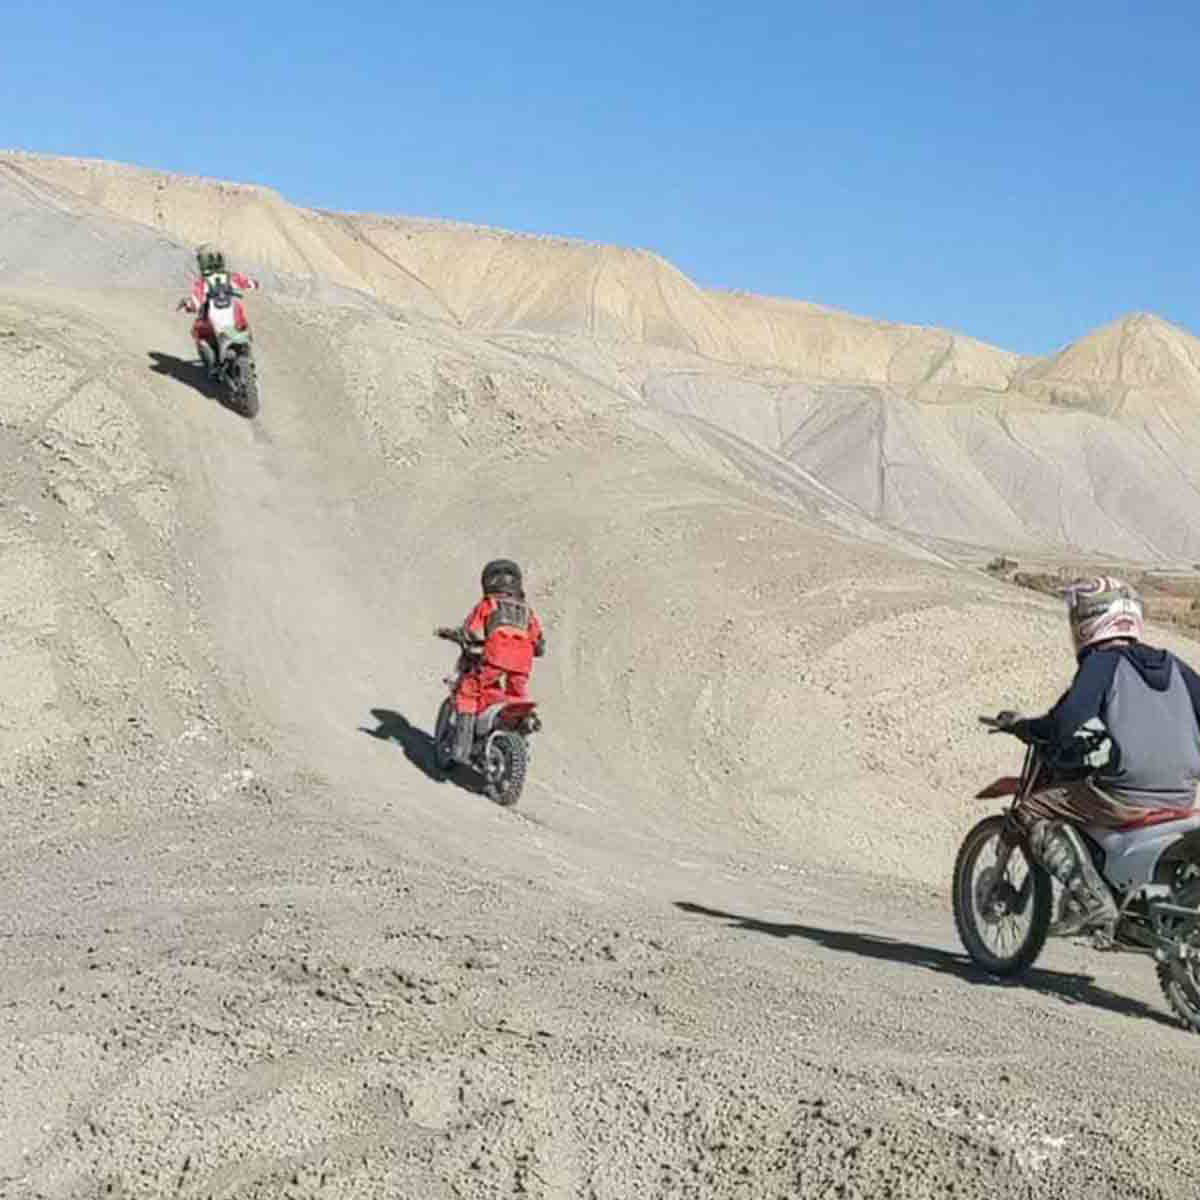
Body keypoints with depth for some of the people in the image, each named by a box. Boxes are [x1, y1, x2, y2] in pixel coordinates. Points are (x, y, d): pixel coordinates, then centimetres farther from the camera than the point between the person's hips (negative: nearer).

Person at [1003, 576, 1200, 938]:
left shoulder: (1101, 663, -3)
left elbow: (1066, 722, -17)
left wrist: (1021, 725, -2)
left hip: (1126, 794, -7)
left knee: (1037, 811, 4)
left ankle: (1090, 897, -13)